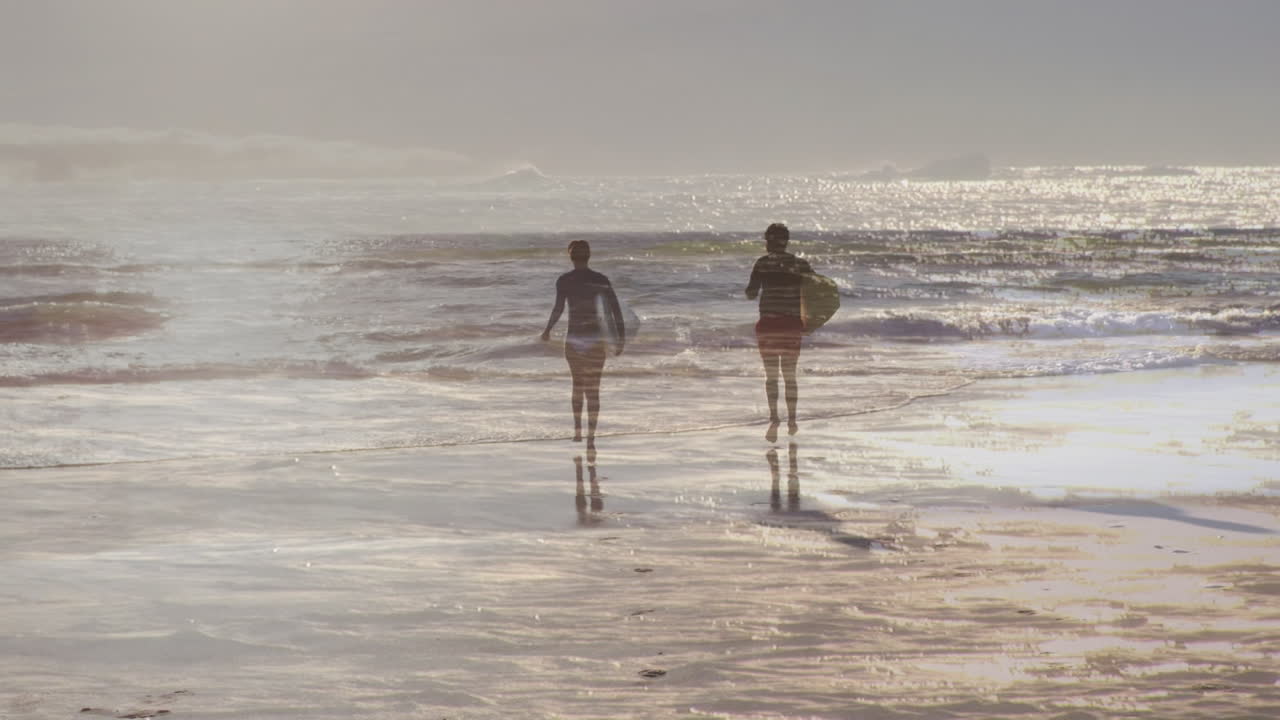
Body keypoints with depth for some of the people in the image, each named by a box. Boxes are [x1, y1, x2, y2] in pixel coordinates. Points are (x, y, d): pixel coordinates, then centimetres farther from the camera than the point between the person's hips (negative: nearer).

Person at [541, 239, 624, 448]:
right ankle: (591, 437, -3)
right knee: (593, 390, 4)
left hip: (573, 338, 0)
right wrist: (621, 338, -2)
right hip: (595, 339, 0)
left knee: (578, 384, 21)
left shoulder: (564, 280, -4)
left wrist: (547, 330, 1)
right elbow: (616, 308, -6)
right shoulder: (601, 280, -1)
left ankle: (578, 430, 13)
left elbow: (558, 308, -14)